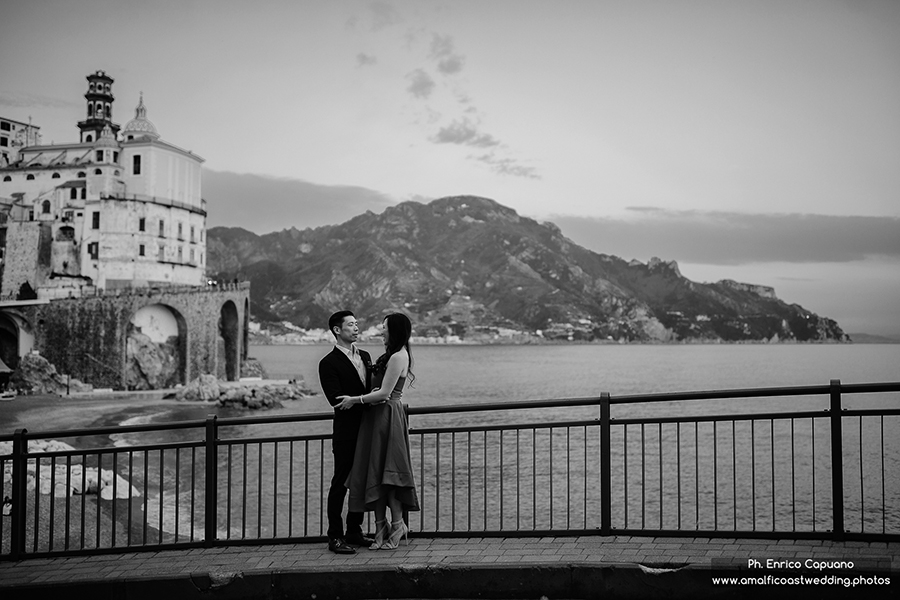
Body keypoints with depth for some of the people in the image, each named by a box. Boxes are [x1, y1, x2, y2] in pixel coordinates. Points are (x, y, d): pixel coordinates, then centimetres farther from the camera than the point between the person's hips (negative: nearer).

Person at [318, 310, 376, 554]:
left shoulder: (365, 356, 14)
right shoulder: (329, 363, -8)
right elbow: (336, 399, -18)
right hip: (347, 431, -7)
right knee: (340, 483, -1)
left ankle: (354, 531, 25)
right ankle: (335, 537, 6)